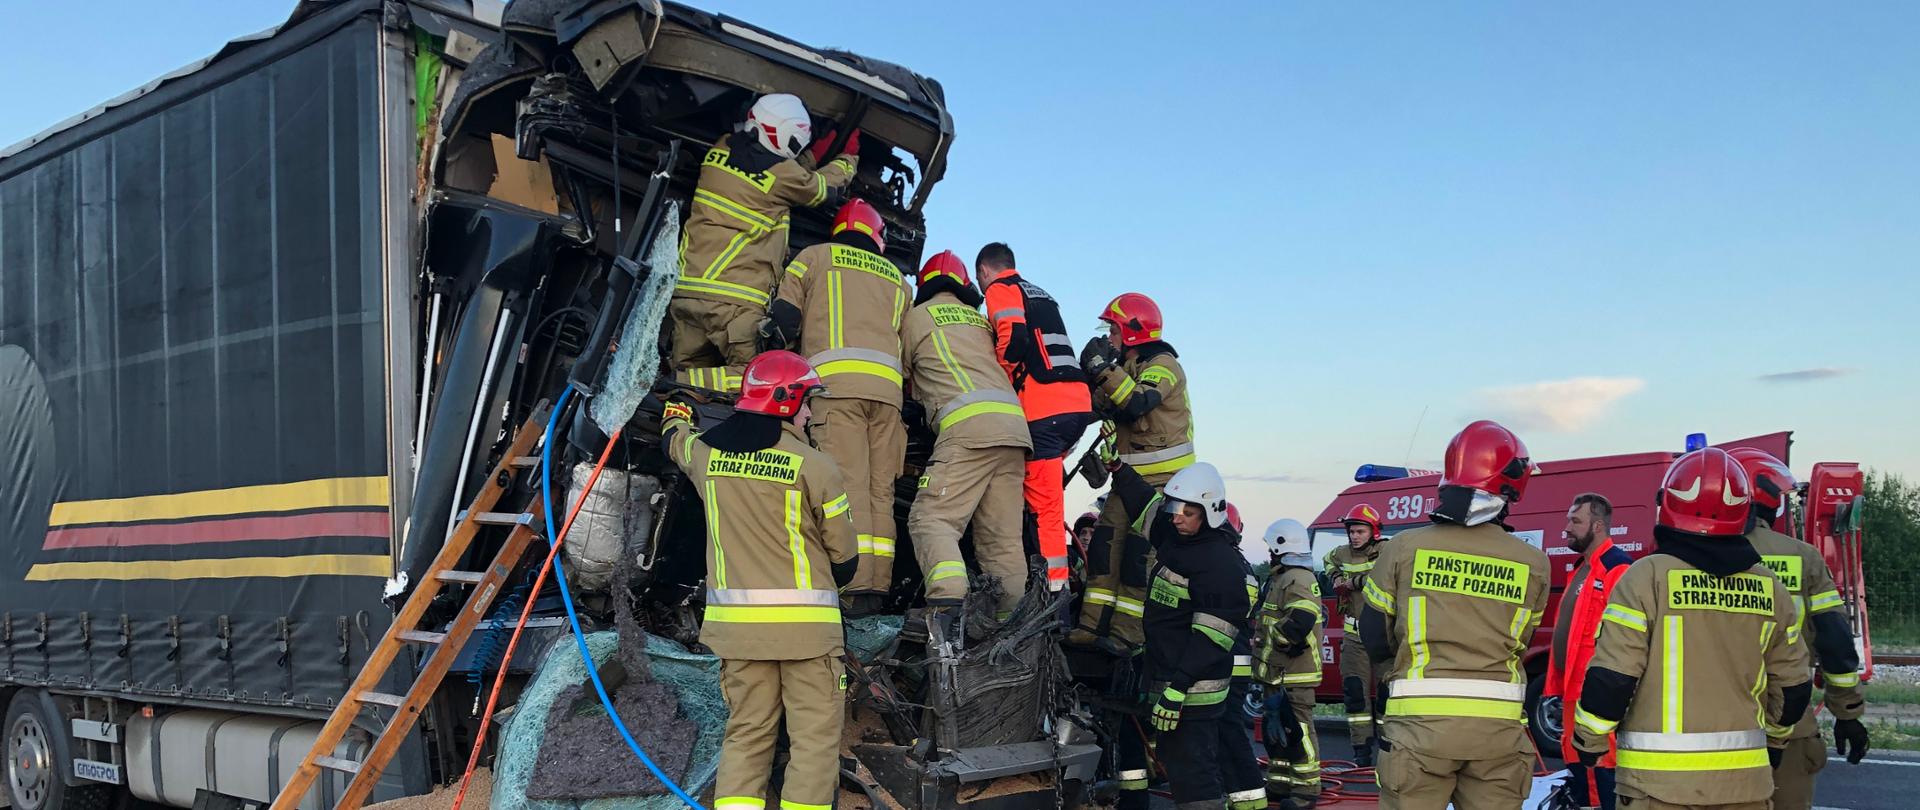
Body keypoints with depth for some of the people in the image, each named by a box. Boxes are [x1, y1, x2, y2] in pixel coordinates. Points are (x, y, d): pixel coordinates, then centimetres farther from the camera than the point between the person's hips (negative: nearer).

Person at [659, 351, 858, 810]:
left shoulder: (706, 451, 3)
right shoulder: (814, 466, -10)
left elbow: (674, 441, 29)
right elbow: (843, 557, -2)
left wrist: (675, 417, 53)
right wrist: (831, 583, 21)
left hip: (736, 621, 5)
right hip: (805, 620, -4)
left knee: (746, 732, 13)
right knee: (814, 736, 3)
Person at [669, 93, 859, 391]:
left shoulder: (721, 151, 11)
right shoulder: (783, 174, -6)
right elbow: (821, 187, 17)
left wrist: (816, 154, 34)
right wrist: (848, 157, 36)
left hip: (686, 288, 7)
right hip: (735, 299, -7)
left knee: (692, 372, 16)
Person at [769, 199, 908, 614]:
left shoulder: (814, 257, 17)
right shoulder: (898, 279, 28)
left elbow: (783, 320, 9)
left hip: (837, 379, -4)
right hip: (887, 386, 4)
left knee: (847, 484, -11)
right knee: (880, 490, 5)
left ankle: (855, 588, -19)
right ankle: (878, 586, 0)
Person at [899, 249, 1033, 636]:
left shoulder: (918, 316, 13)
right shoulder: (979, 319, 29)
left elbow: (901, 376, 22)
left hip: (968, 425, -6)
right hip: (1014, 425, 6)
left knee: (931, 519, -12)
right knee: (1002, 537, 9)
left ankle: (947, 604, -34)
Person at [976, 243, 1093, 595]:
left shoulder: (1000, 290, 4)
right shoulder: (1041, 294, 29)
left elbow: (1013, 337, -13)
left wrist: (1002, 383, -1)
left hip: (1044, 407, -8)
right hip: (1078, 401, 8)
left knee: (1043, 502, -6)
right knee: (1047, 493, 18)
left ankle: (1055, 584, -7)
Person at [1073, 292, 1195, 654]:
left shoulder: (1163, 364, -9)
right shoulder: (1126, 369, 18)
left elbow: (1136, 403, -26)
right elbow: (1099, 408, 19)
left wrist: (1103, 369, -24)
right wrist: (1089, 375, 4)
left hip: (1163, 478, -8)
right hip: (1131, 476, 9)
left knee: (1139, 553, -11)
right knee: (1105, 544, 0)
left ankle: (1125, 635, -10)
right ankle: (1094, 625, 2)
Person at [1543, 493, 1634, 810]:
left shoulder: (1617, 570, -13)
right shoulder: (1581, 572, 20)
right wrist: (1555, 687, 20)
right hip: (1573, 691, 10)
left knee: (1601, 769, -7)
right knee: (1576, 764, 16)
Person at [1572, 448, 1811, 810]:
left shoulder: (1648, 576, -10)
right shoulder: (1770, 588, 5)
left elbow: (1610, 679, -12)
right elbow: (1792, 688, 13)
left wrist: (1587, 746, 2)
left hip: (1659, 780, -4)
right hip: (1746, 780, 4)